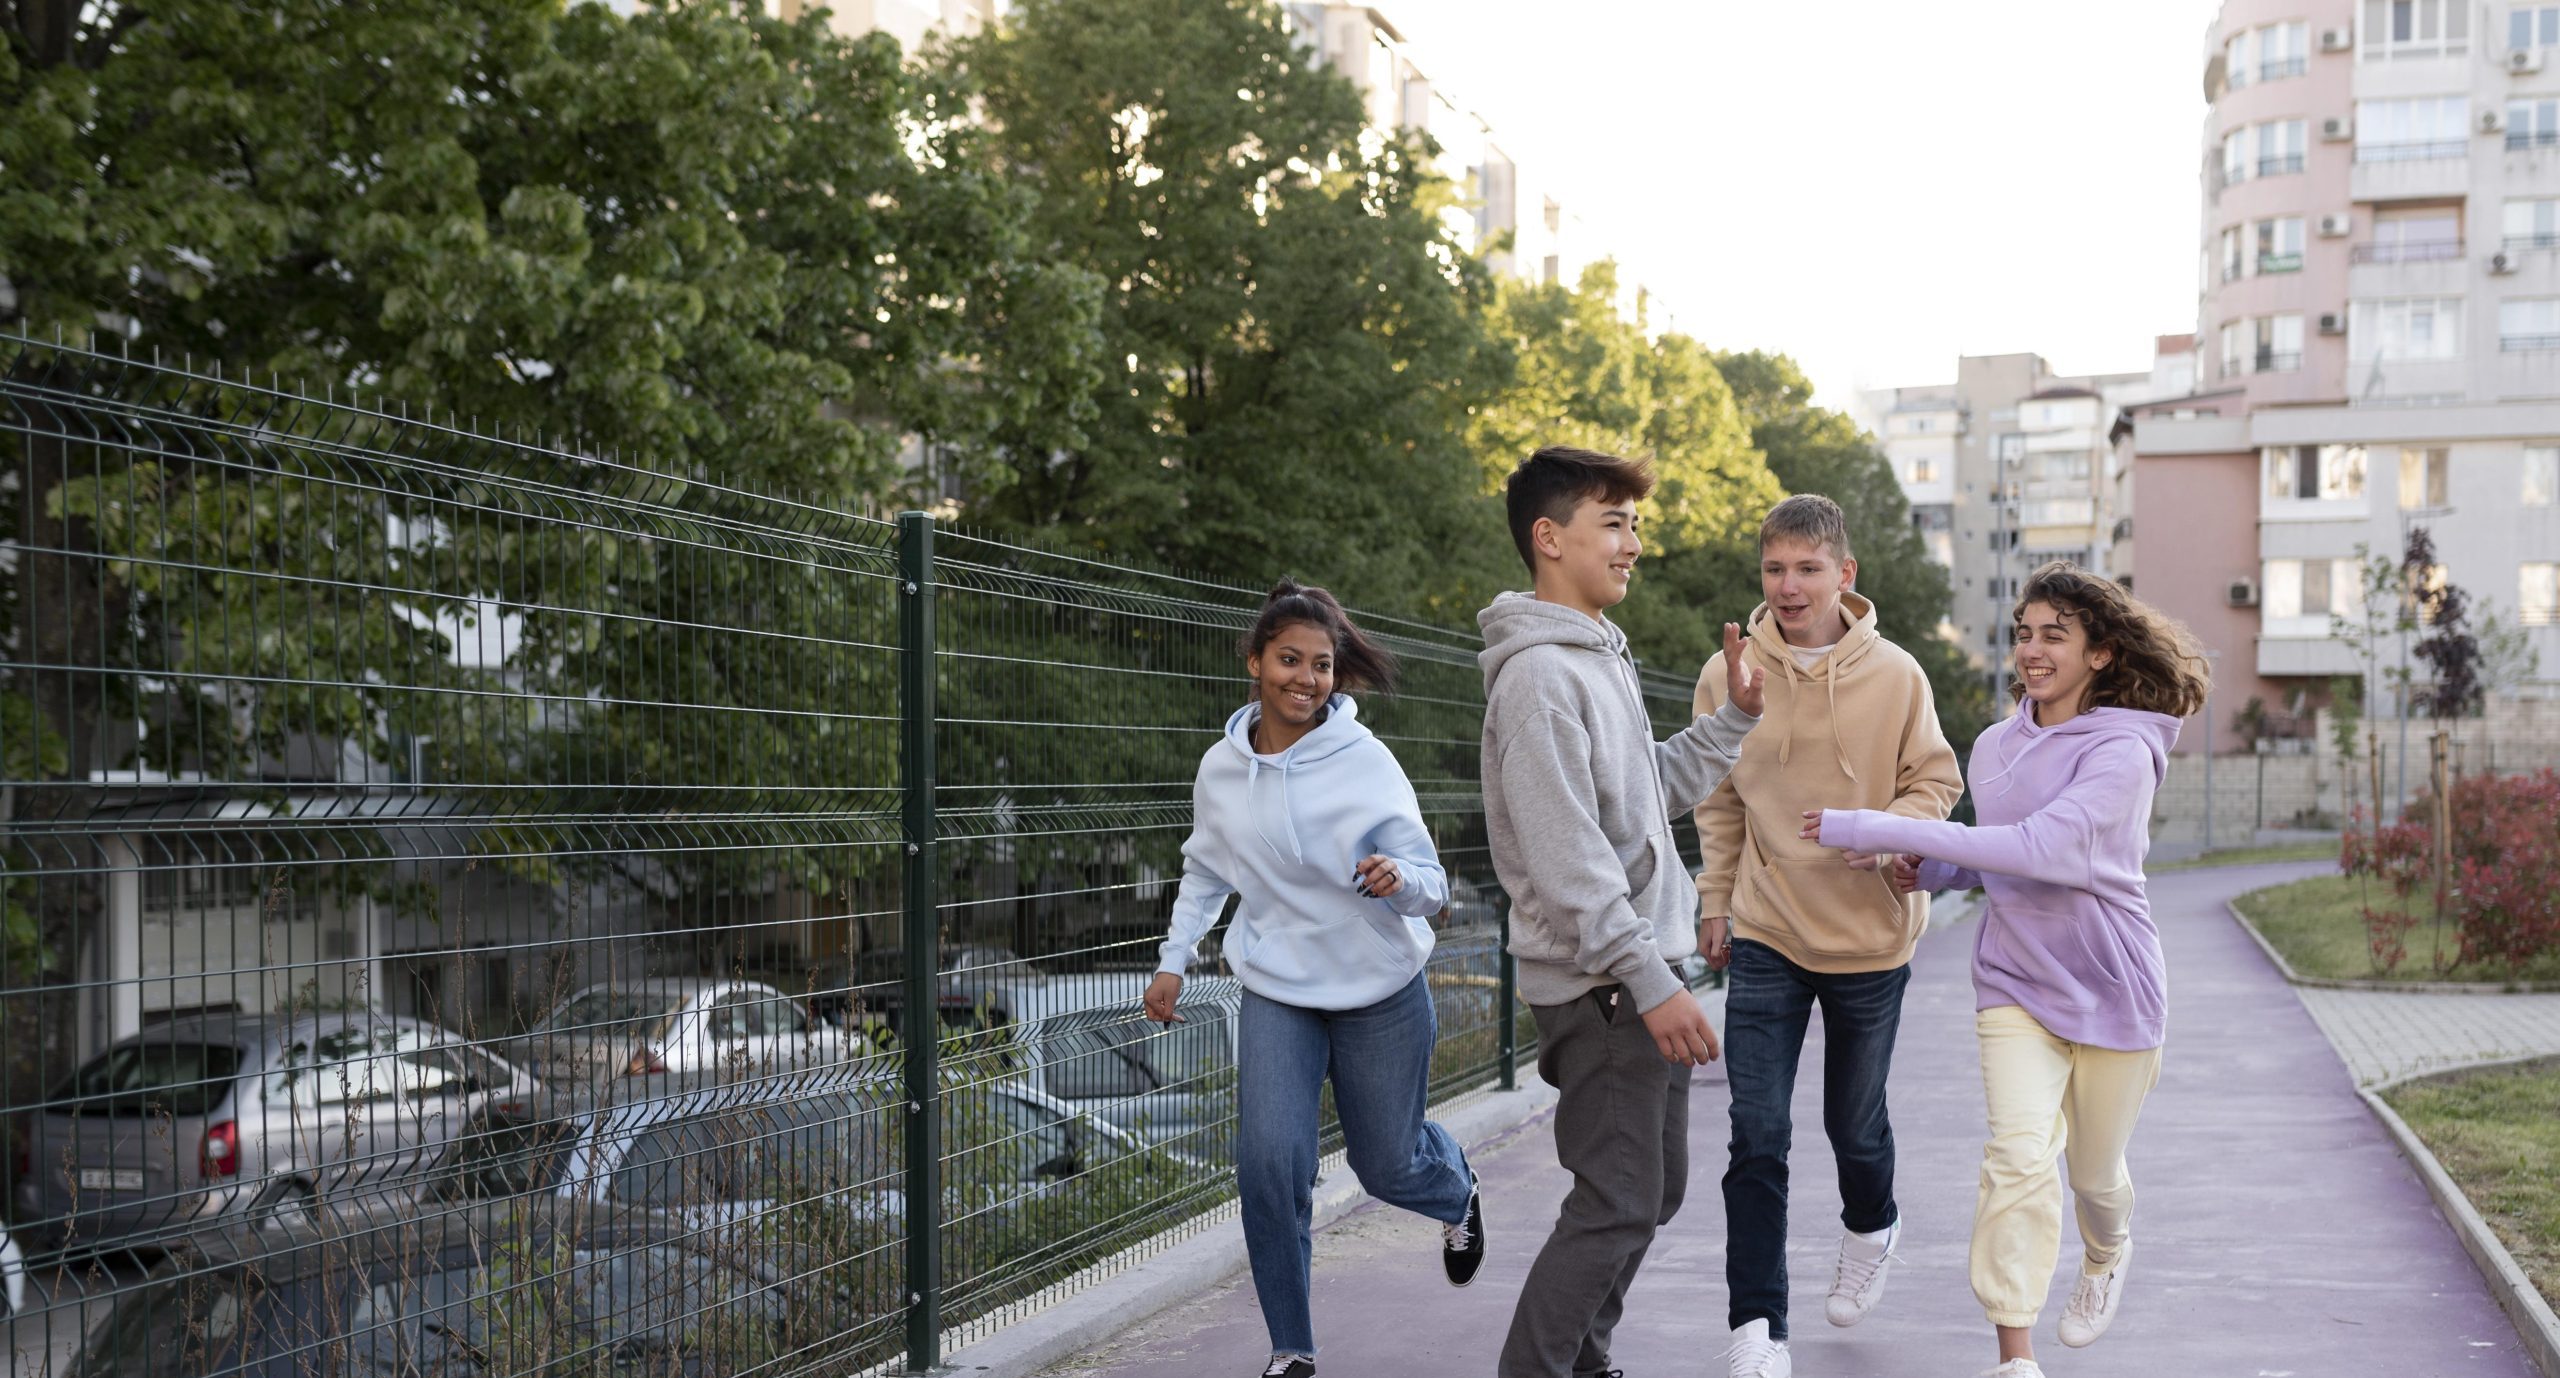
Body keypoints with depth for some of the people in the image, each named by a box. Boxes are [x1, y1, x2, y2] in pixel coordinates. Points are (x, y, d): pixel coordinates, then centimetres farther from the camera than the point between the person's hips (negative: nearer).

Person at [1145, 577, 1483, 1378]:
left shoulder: (1366, 762, -15)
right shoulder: (1221, 769, -4)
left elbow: (1431, 887, -15)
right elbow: (1205, 872, 14)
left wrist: (1398, 880, -37)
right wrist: (1173, 960, 8)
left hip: (1382, 994, -2)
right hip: (1276, 994, 2)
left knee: (1388, 1166, 11)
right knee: (1270, 1160, -15)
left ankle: (1458, 1194, 51)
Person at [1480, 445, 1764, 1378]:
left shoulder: (1603, 657, 15)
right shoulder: (1539, 673, -17)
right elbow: (1567, 854, -23)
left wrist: (1735, 717, 13)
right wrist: (1650, 981, -24)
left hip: (1641, 970, 10)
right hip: (1597, 985, -10)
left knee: (1655, 1189, 17)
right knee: (1618, 1205, -7)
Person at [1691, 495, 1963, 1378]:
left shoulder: (1895, 675, -9)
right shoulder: (1728, 674, -5)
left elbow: (1936, 782, 0)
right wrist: (1715, 902, 8)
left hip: (1870, 935, 0)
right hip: (1765, 936, 0)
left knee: (1854, 1120, 17)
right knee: (1757, 1138, -5)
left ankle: (1870, 1226, 50)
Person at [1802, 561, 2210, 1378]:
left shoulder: (2123, 751, -16)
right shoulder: (1995, 748, 5)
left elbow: (2047, 847, -30)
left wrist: (1886, 832, -32)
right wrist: (1928, 872, -4)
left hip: (2110, 991, -3)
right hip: (2016, 984, 3)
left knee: (2094, 1170, 14)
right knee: (2019, 1157, -15)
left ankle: (2106, 1257, 50)